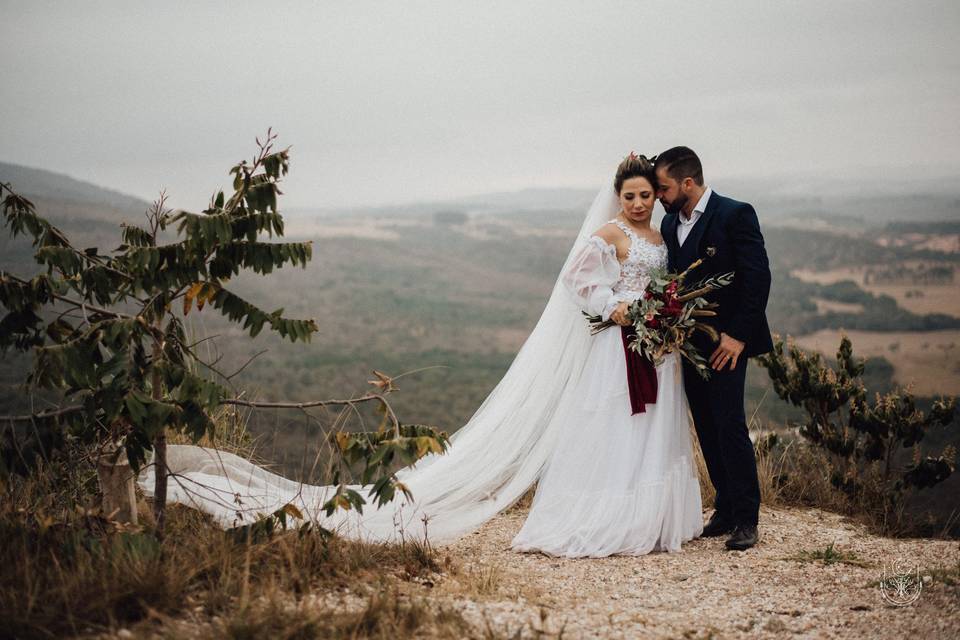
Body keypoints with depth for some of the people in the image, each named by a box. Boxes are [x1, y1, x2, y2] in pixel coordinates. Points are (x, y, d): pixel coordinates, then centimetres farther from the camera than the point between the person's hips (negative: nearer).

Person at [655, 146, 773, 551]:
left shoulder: (735, 215, -10)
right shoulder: (670, 223, 11)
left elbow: (758, 278, -14)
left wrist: (738, 335, -17)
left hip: (726, 342, -7)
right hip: (689, 342, 7)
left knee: (730, 425, -9)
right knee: (707, 430, 9)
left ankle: (746, 518, -1)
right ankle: (725, 509, 18)